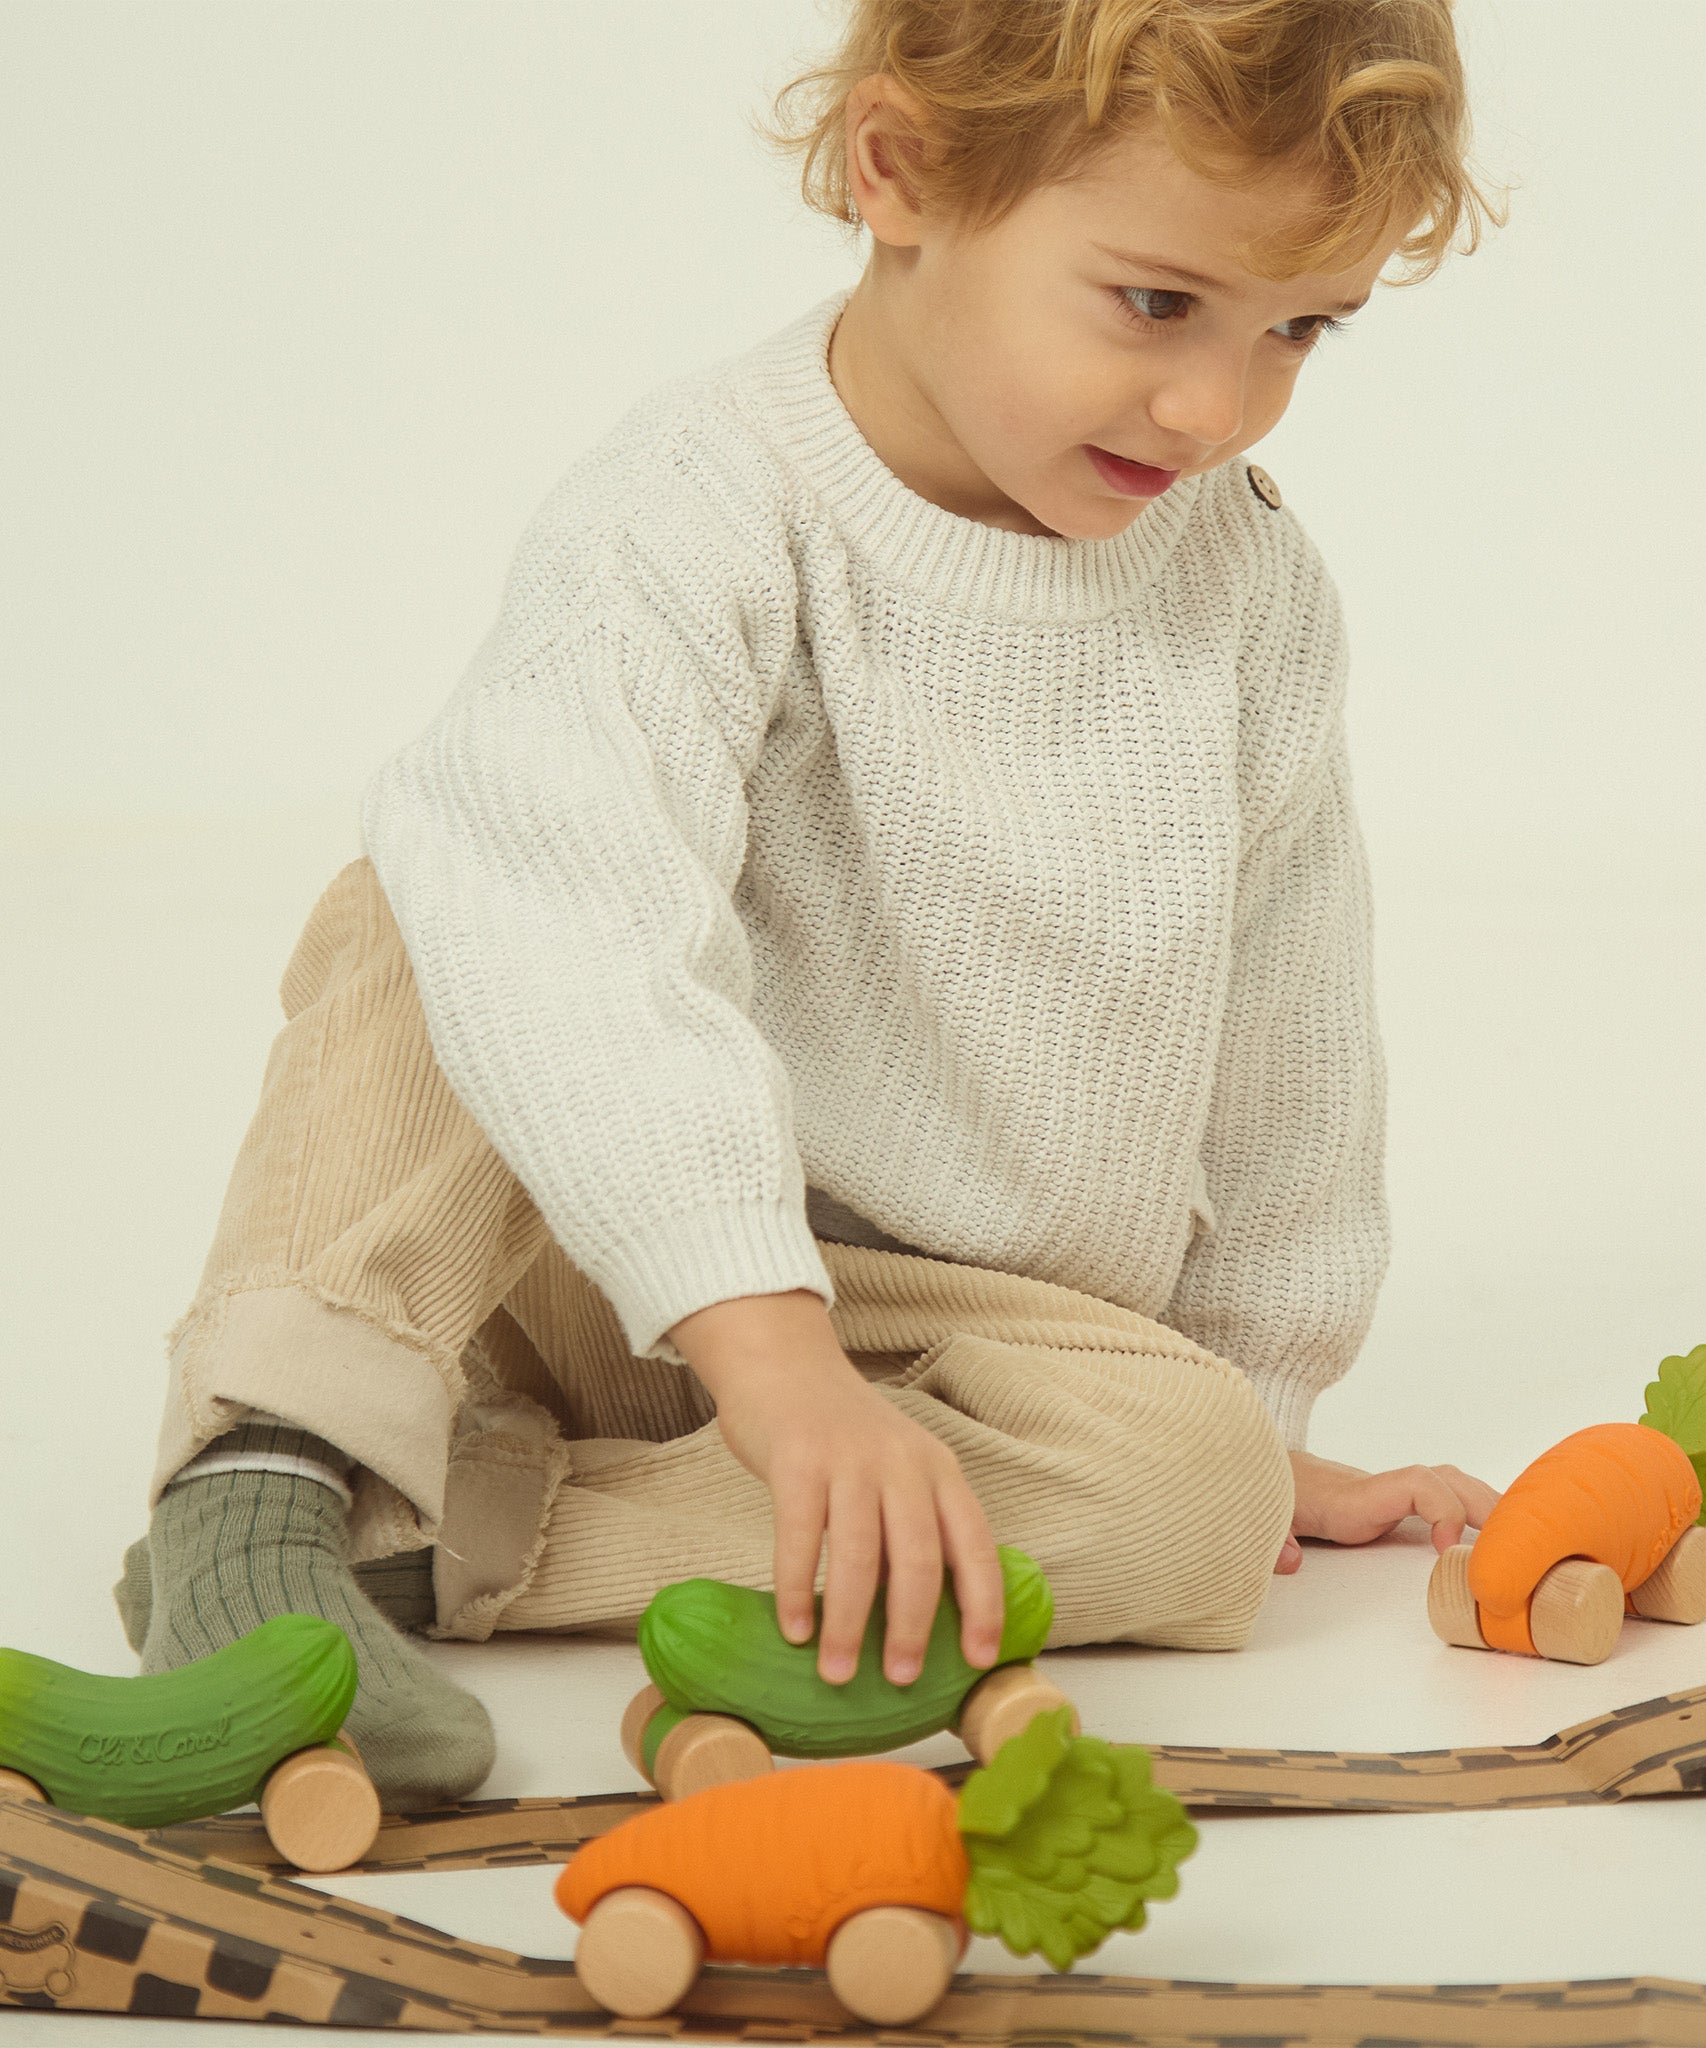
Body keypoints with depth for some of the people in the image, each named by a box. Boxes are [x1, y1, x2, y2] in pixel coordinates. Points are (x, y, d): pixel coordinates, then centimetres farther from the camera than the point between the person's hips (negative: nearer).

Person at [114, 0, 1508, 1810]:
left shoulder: (1249, 587, -5)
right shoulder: (700, 519, -23)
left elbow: (1281, 1033, 8)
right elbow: (584, 933, -40)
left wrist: (1258, 1406, 15)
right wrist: (766, 1340, -50)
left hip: (957, 1322, 4)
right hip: (620, 1249, -4)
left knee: (1193, 1487, -28)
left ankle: (419, 1535, -29)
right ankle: (270, 1470, -35)